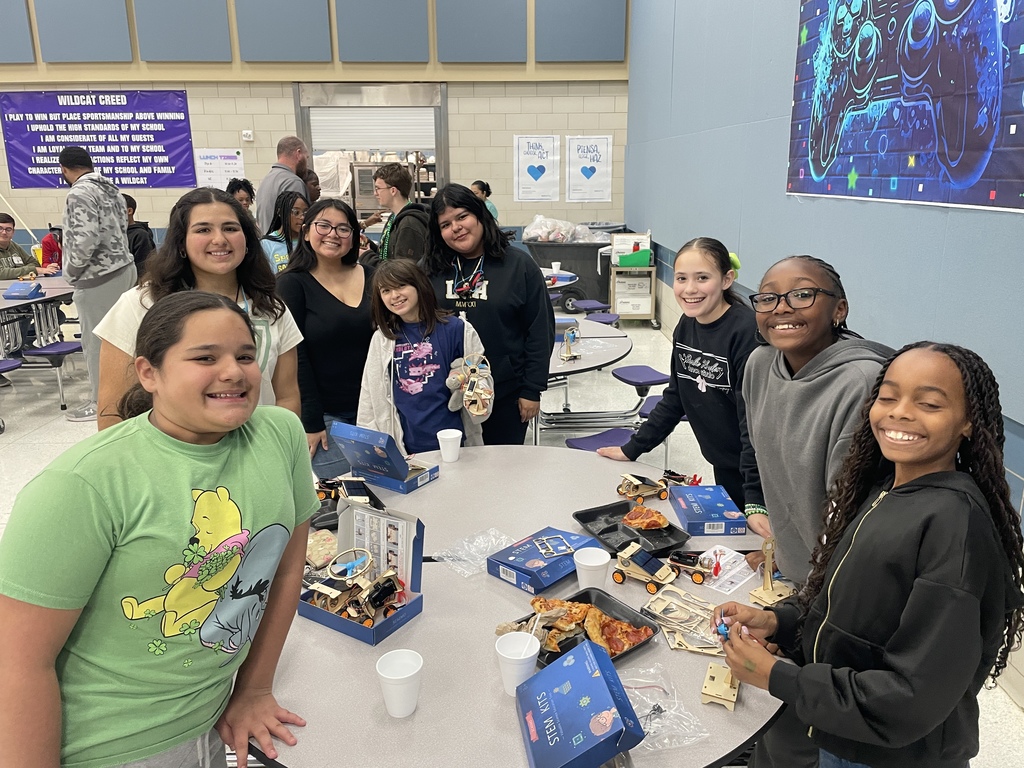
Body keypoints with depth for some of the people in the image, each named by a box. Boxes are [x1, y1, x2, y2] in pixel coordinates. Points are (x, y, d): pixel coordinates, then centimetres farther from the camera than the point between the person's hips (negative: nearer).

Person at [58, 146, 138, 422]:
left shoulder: (80, 193, -14)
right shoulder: (110, 189, 13)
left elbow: (85, 241, -23)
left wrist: (71, 272, -8)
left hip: (98, 278, -9)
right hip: (122, 269, 9)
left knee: (97, 342, 0)